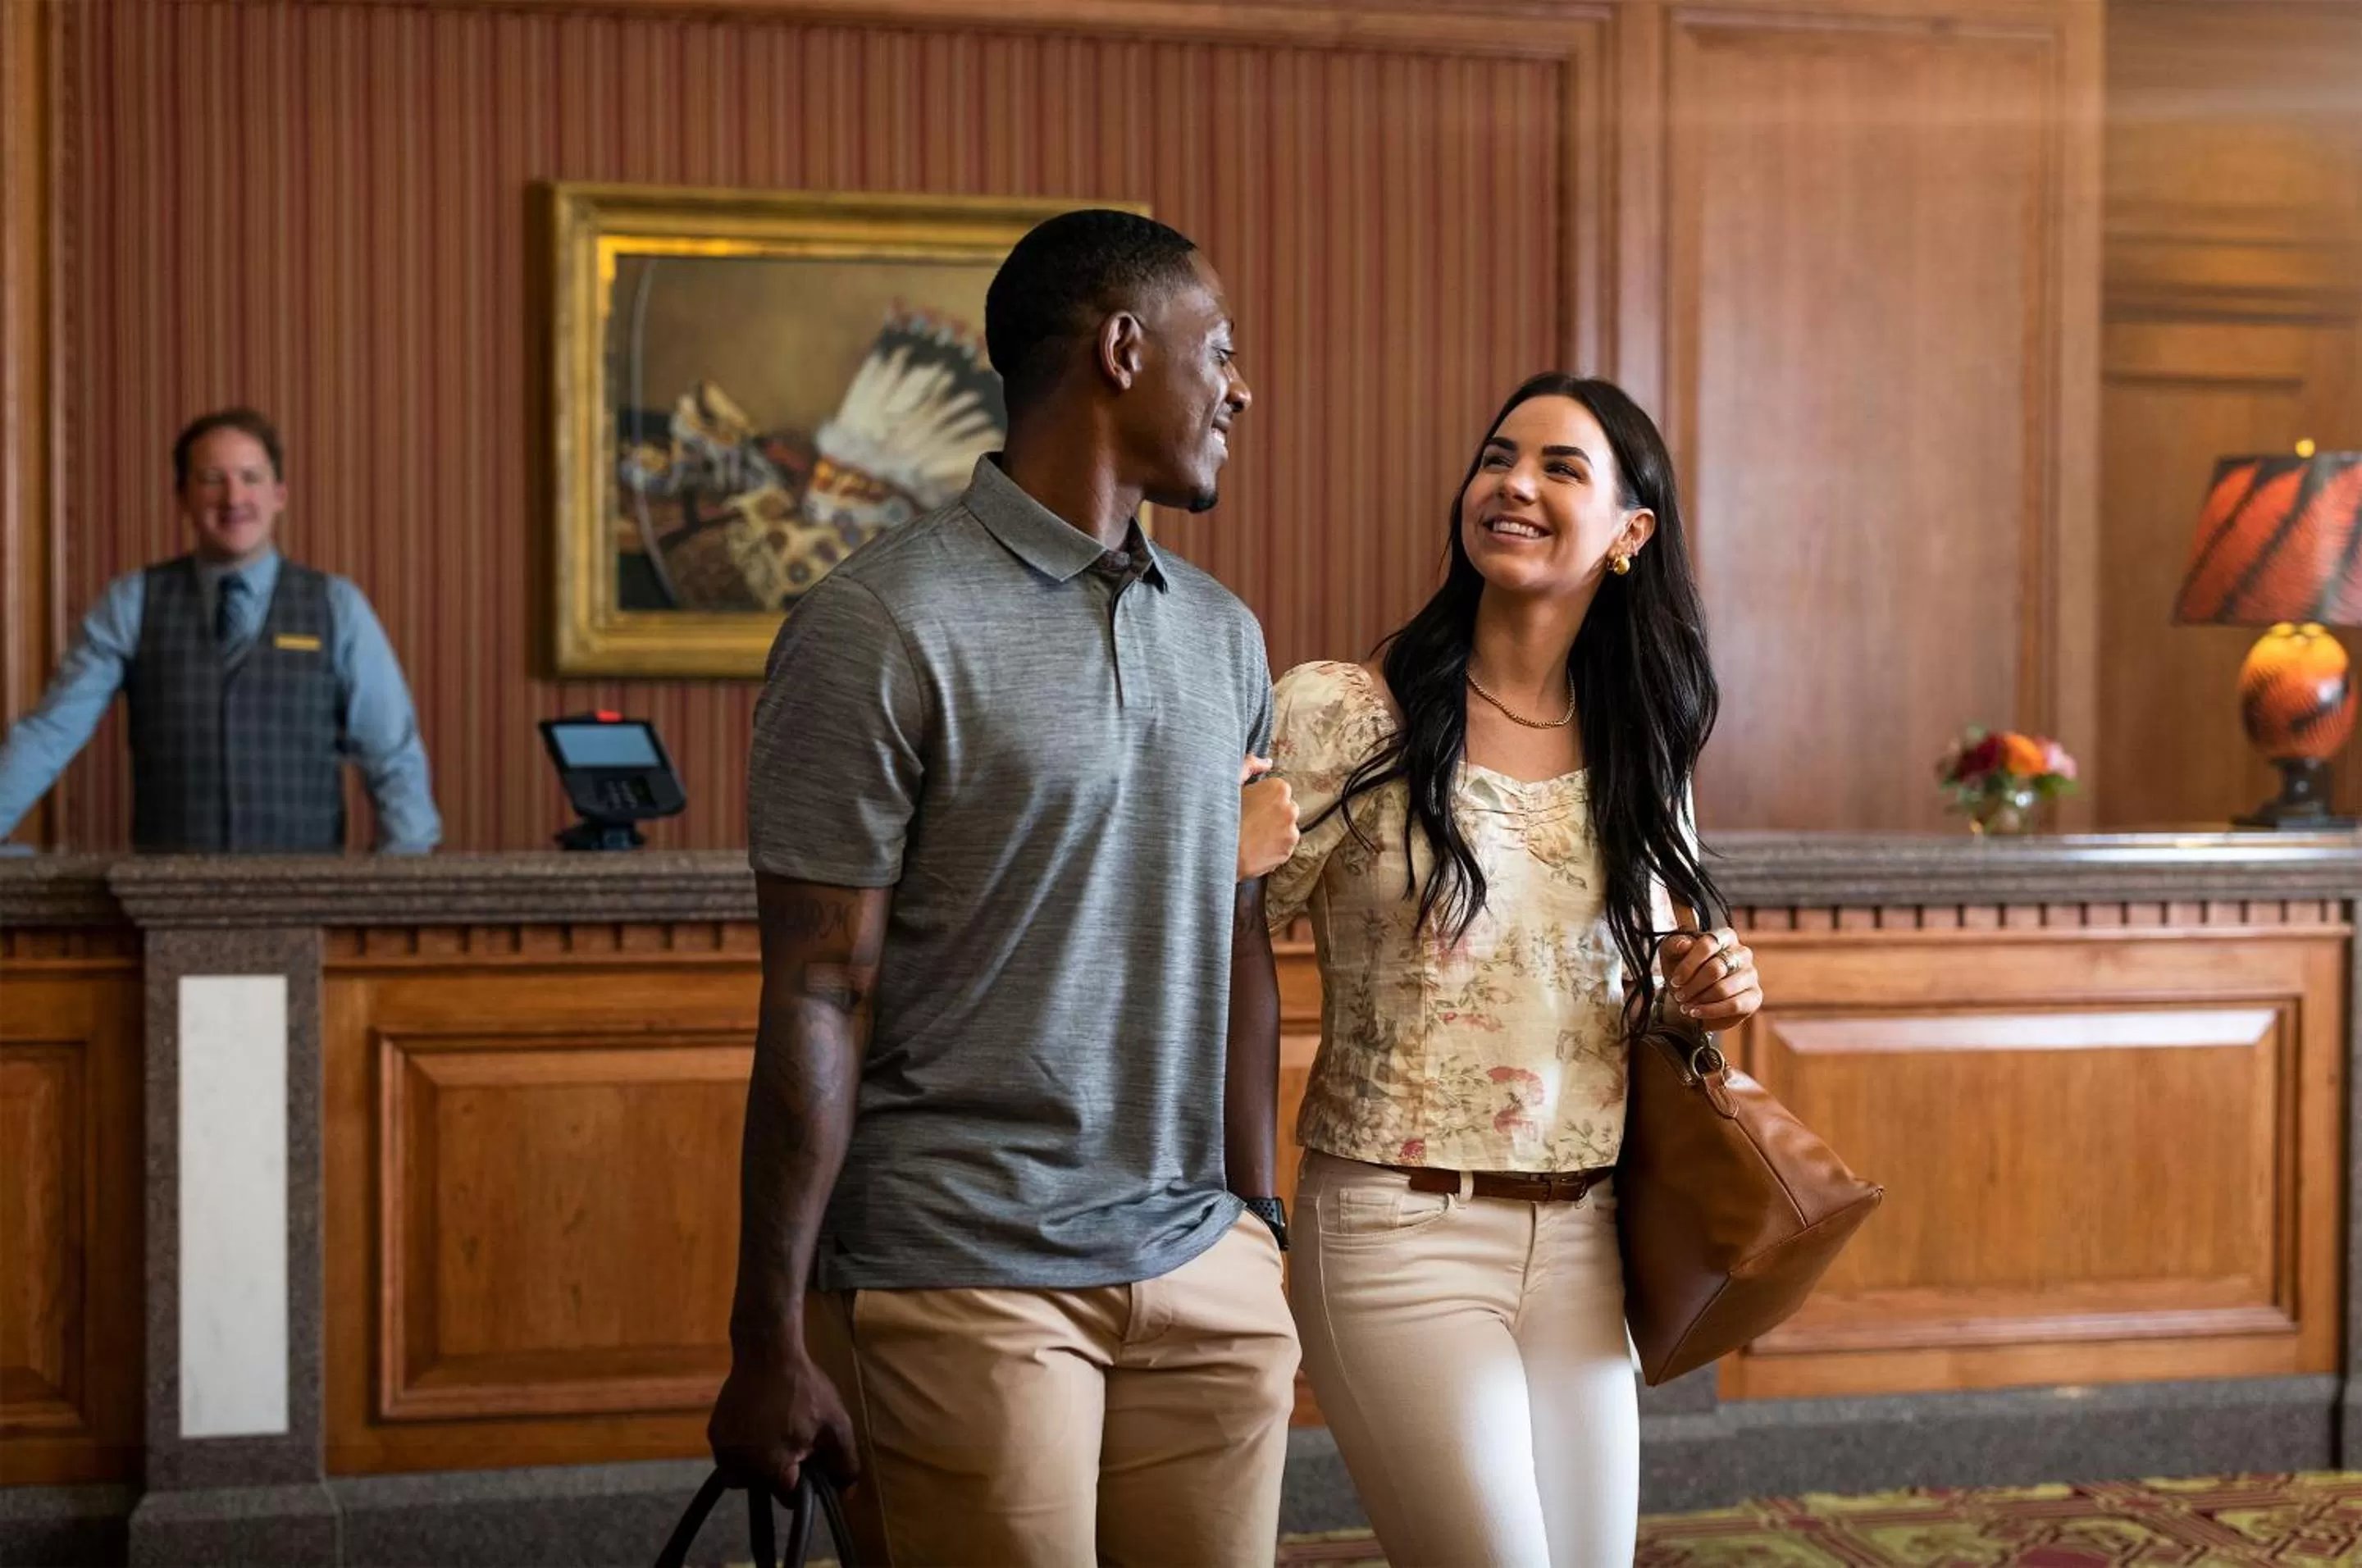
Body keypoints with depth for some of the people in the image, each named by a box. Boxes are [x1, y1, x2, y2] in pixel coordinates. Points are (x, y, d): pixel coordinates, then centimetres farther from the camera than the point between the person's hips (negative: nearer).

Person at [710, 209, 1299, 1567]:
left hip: (1202, 1272, 6)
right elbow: (817, 1001, -11)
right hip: (965, 1285, -6)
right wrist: (770, 1345, -10)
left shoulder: (1224, 636, 12)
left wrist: (1258, 1215, 15)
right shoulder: (883, 627, -9)